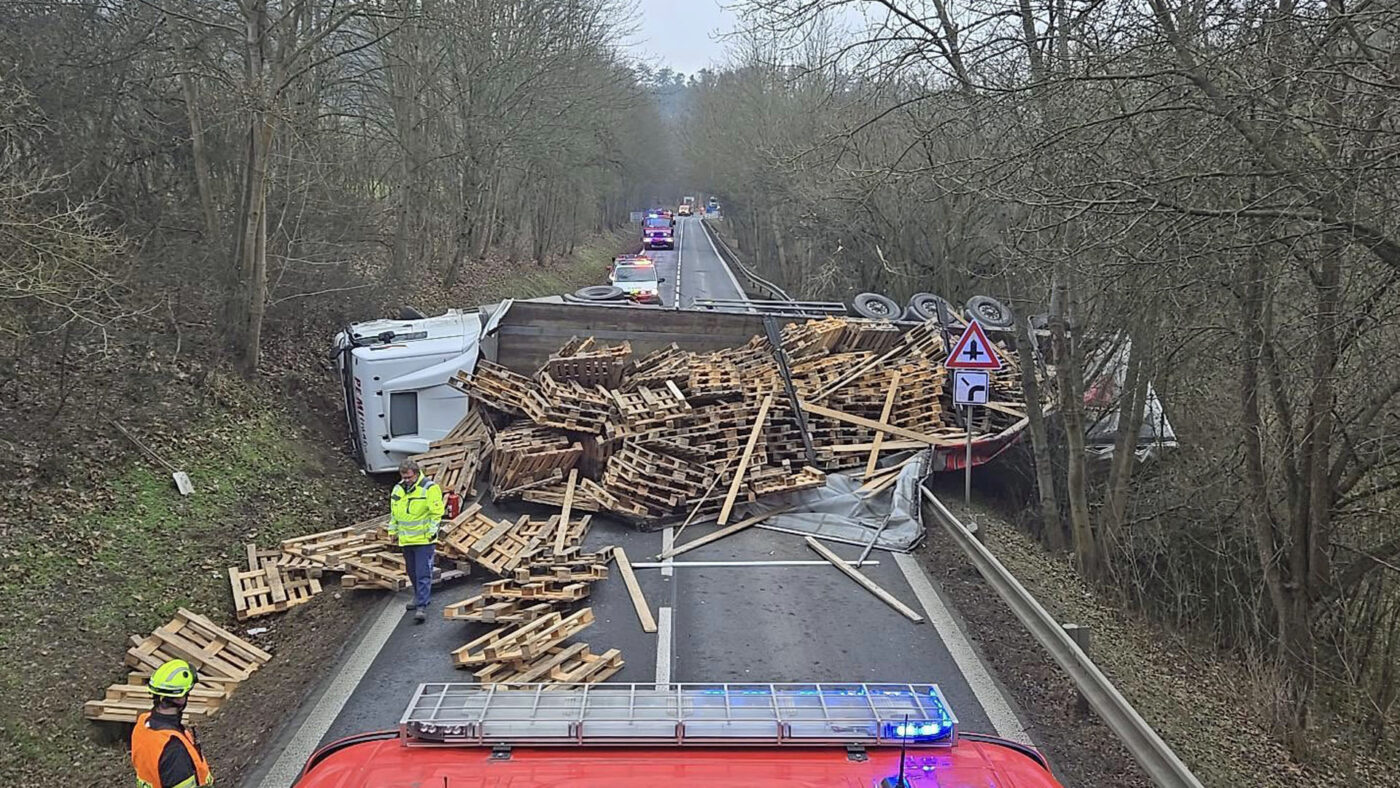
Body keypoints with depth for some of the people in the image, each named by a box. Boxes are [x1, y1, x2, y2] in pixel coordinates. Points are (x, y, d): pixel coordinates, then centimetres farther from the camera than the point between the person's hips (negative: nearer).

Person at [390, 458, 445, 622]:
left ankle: (421, 606, -9)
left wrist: (432, 532, -15)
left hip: (423, 539, -7)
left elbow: (437, 512, -11)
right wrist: (393, 530, 14)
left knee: (423, 573, -8)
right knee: (412, 572, 17)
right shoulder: (398, 489, 8)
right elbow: (394, 513, 19)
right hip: (406, 539, 7)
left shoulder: (429, 488, -12)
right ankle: (420, 597, 34)